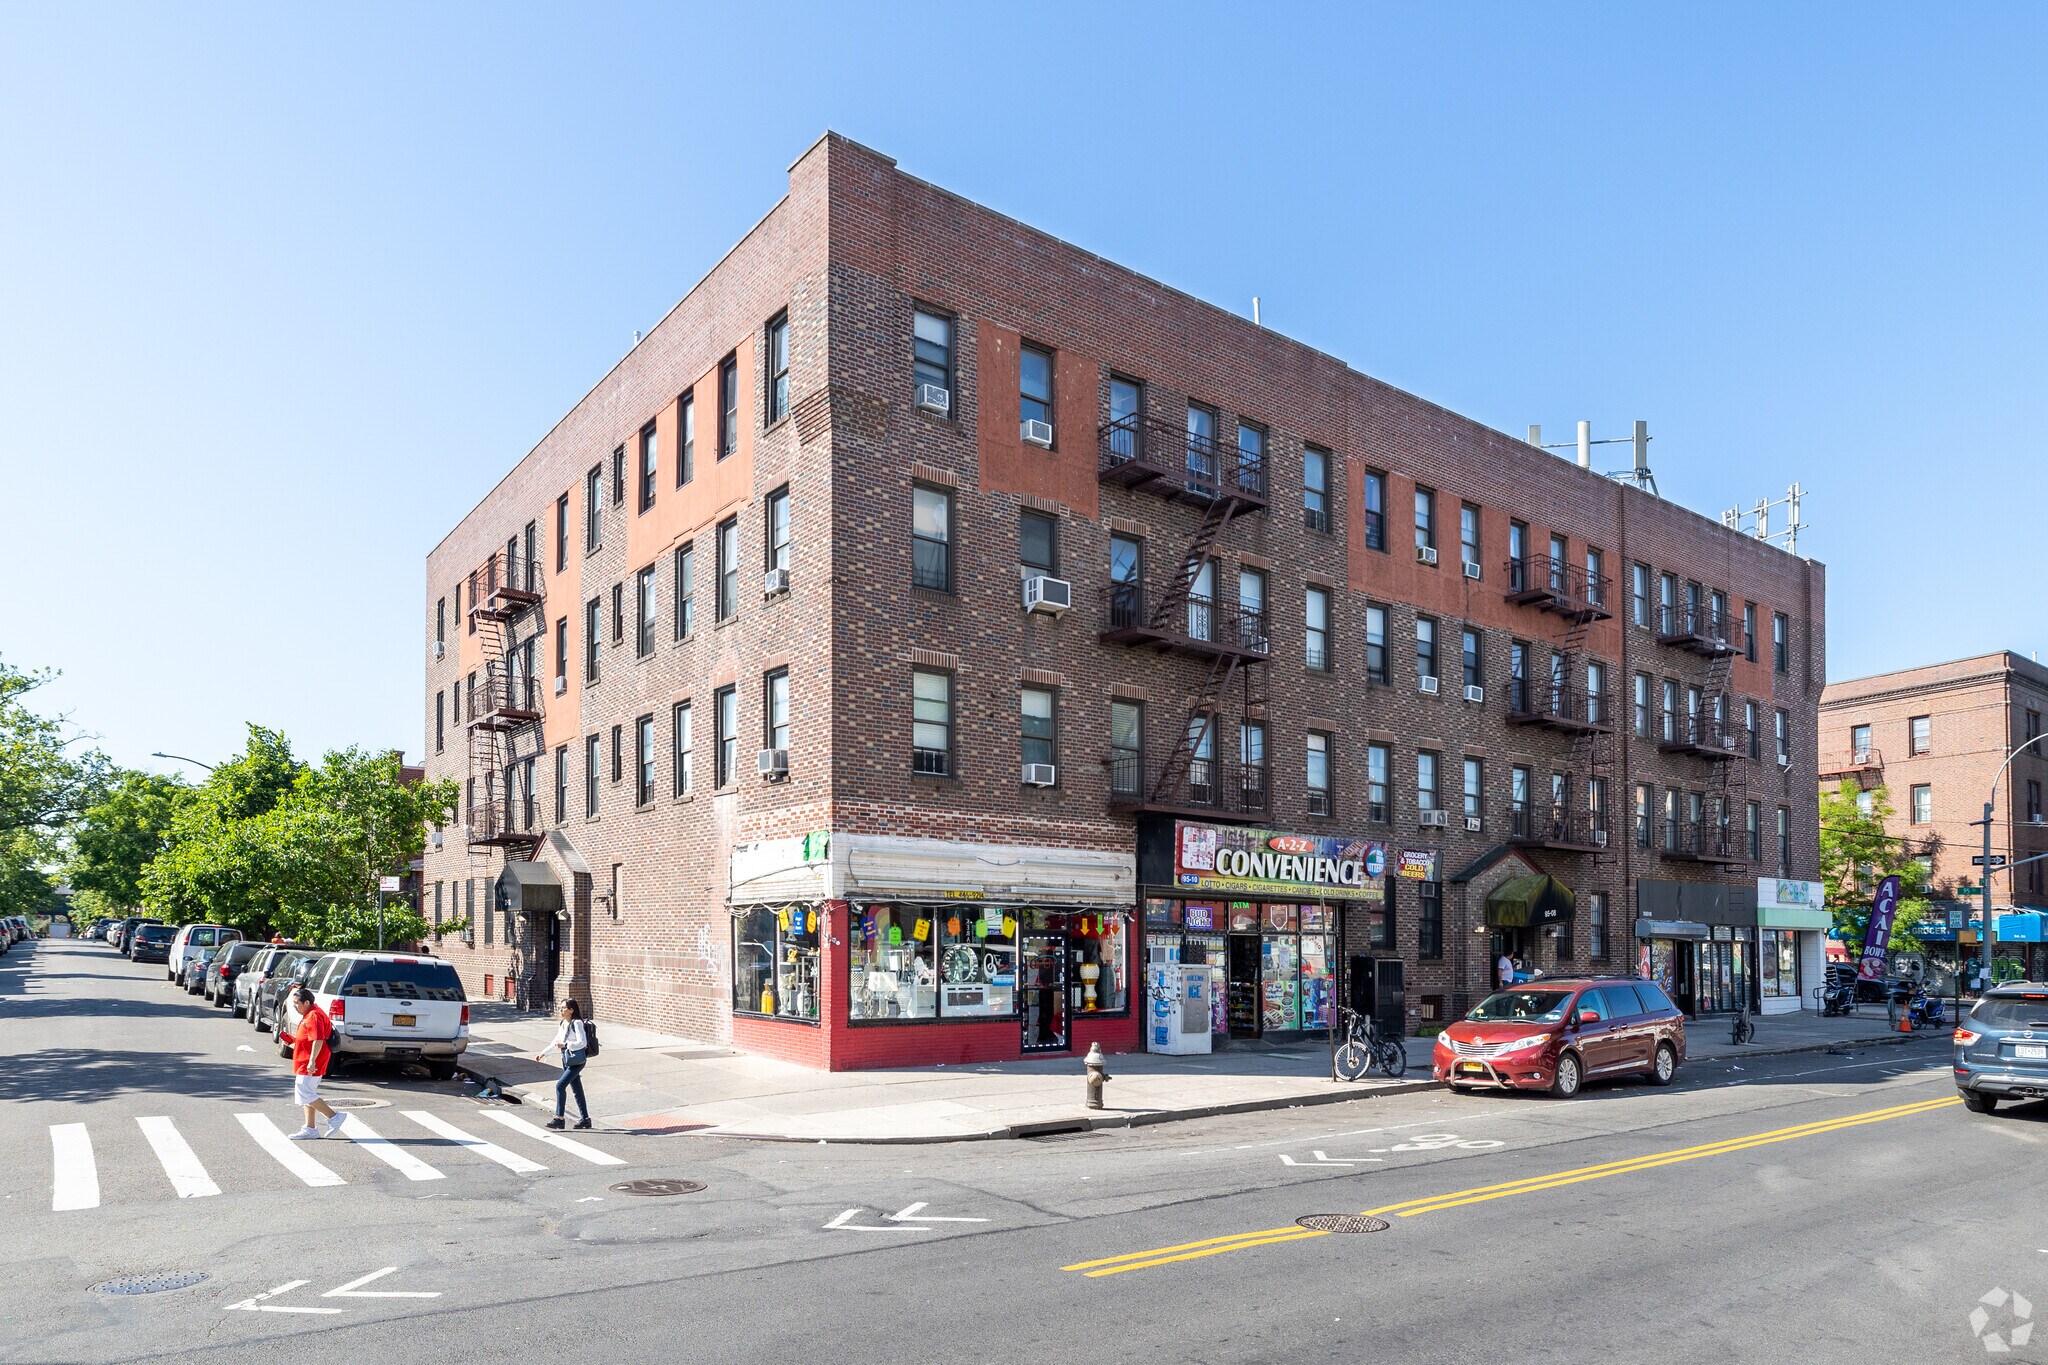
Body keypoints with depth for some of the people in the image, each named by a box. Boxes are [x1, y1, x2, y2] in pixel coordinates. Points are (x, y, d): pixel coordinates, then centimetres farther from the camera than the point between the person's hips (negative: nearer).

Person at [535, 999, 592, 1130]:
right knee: (577, 1090, 11)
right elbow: (556, 1042, 20)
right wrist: (543, 1053, 15)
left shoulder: (577, 1023, -15)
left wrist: (565, 1045, -24)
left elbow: (582, 1042, -22)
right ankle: (585, 1119, 18)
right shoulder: (563, 1024, 11)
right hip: (567, 1060, 9)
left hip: (577, 1061, -9)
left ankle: (559, 1118, -8)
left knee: (560, 1085, -14)